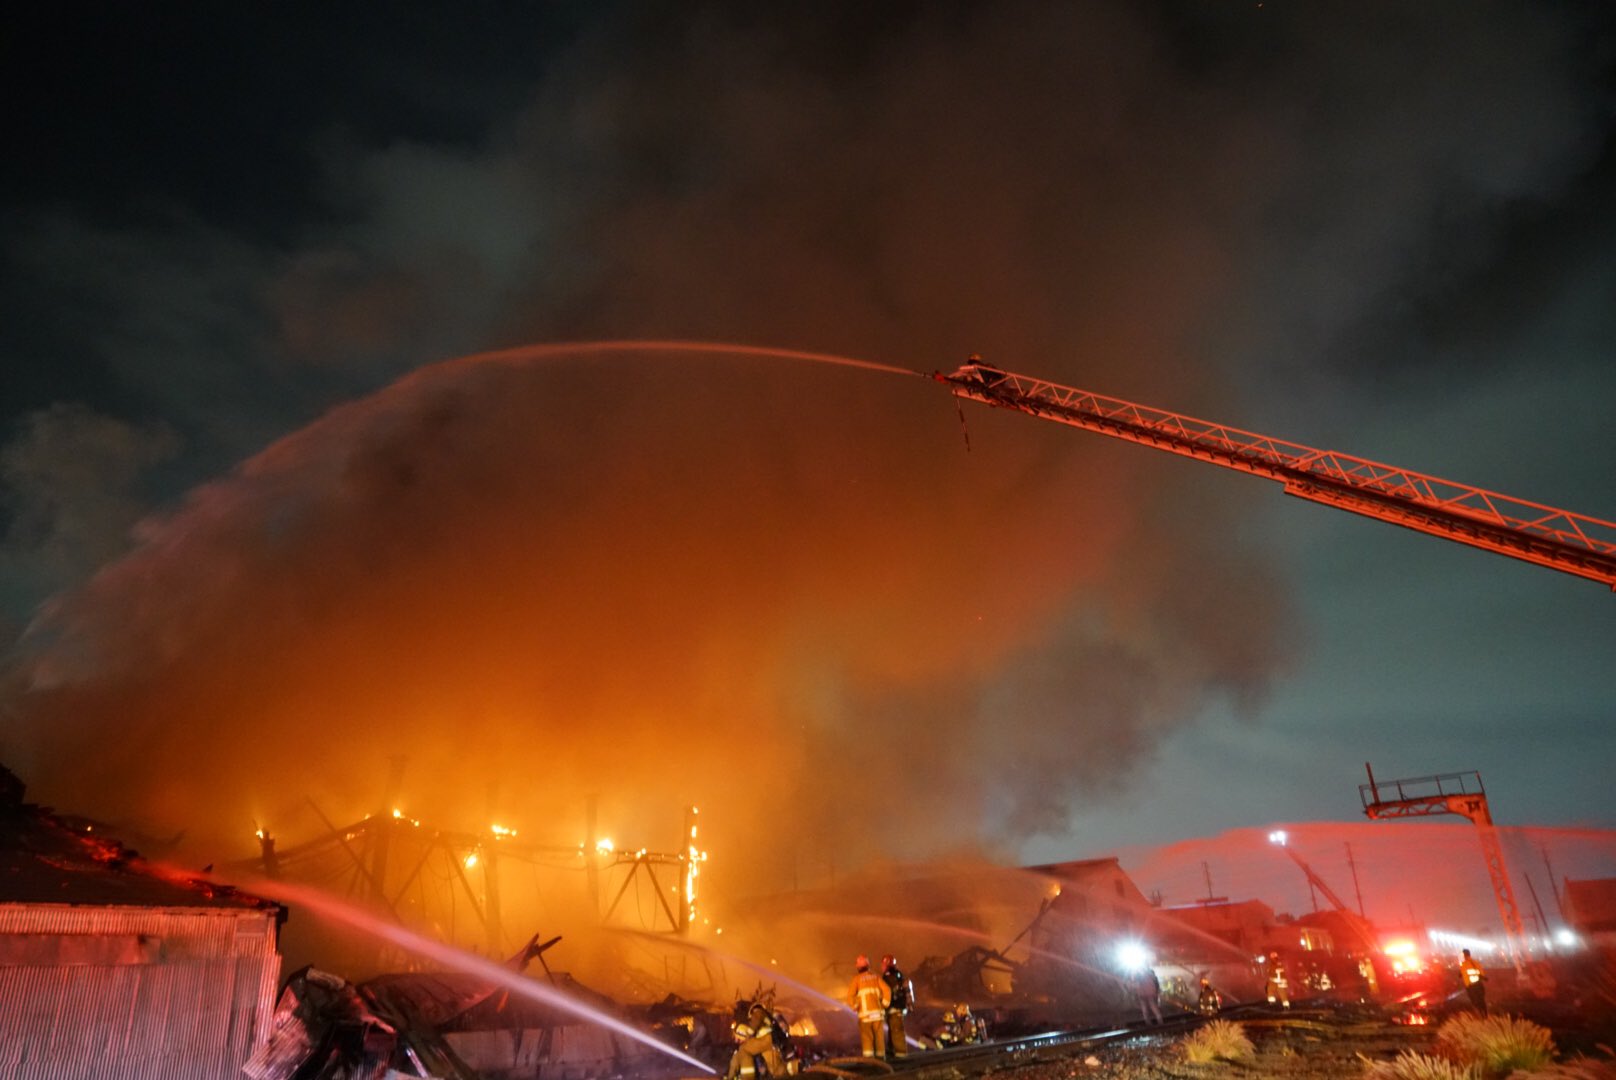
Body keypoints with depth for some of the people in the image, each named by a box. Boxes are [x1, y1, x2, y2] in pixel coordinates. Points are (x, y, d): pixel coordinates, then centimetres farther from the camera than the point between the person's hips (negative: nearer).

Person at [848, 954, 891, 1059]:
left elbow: (850, 996, -11)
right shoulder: (876, 976, 8)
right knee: (879, 1036, 13)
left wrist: (855, 1007, 1)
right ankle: (880, 1056, 17)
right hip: (878, 1012, 3)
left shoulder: (856, 978, 0)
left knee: (867, 1037, 0)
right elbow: (887, 991, -3)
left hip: (865, 1013, -3)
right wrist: (884, 1005, 5)